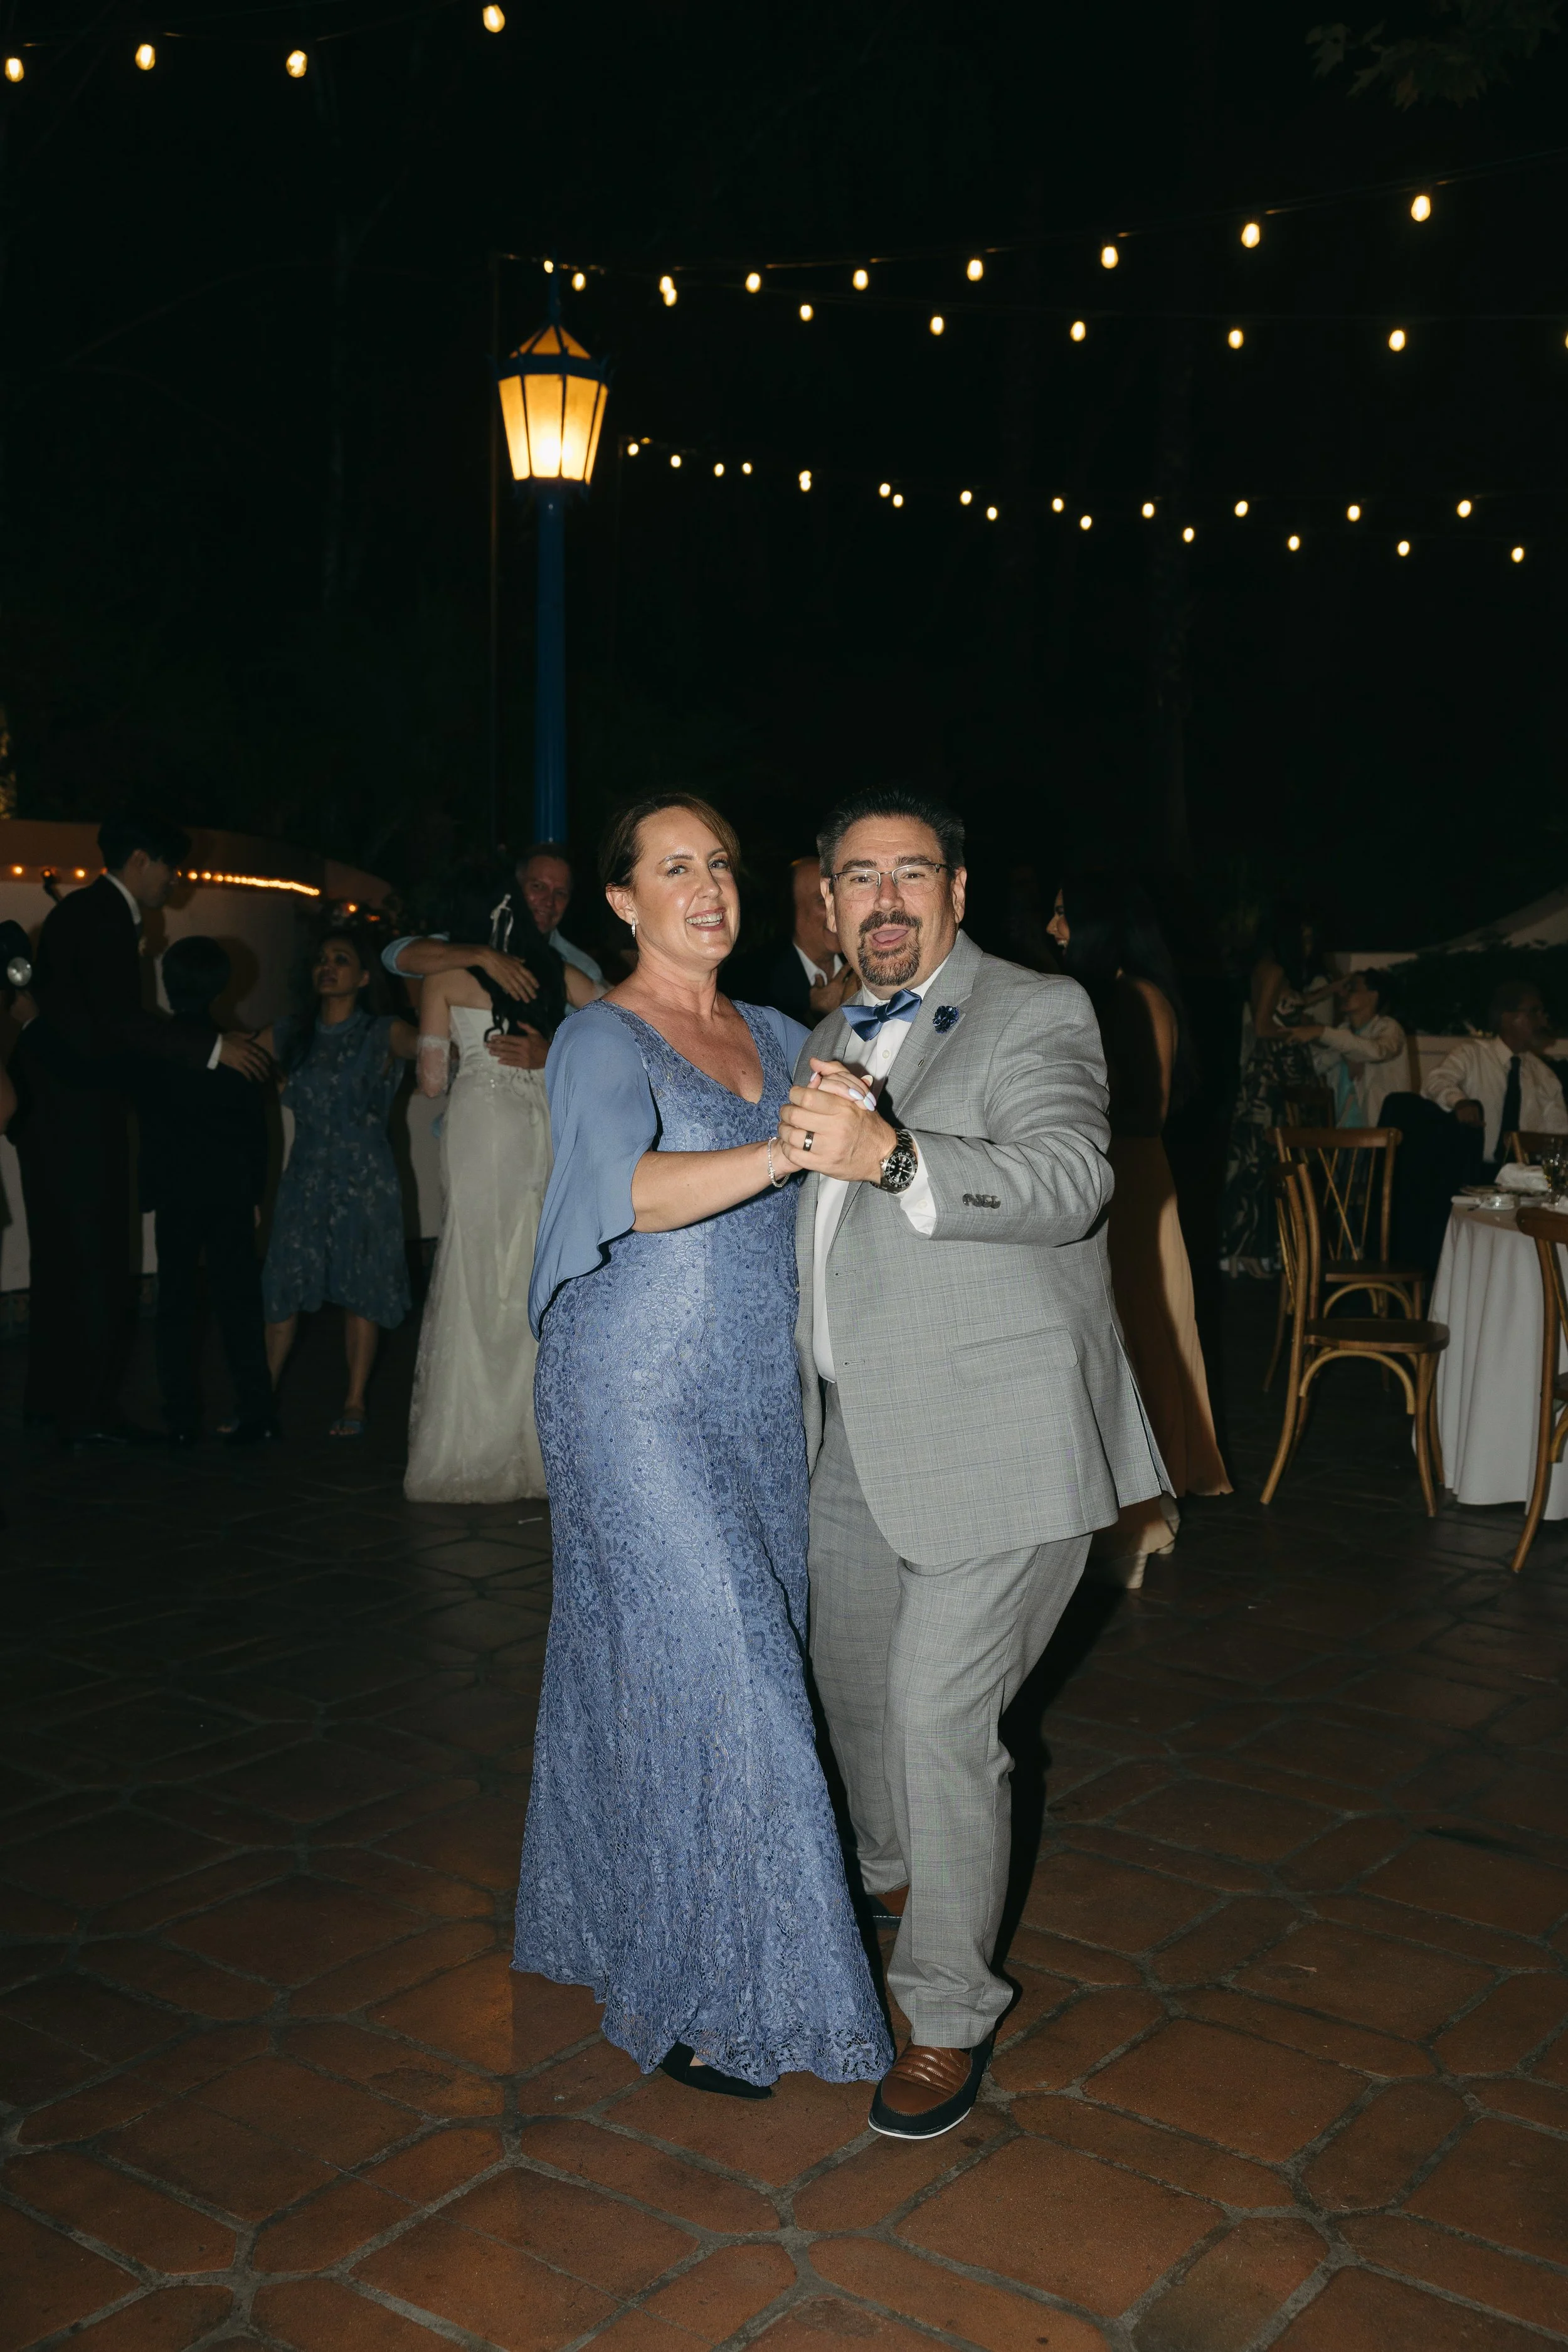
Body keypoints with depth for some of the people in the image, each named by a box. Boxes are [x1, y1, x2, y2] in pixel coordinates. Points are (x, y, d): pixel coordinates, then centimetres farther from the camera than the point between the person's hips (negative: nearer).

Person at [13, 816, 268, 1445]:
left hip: (58, 1102, 10)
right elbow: (123, 1020, -23)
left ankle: (50, 1396, 25)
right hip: (73, 1104, -10)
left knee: (60, 1252, 16)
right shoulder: (101, 916, -14)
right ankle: (89, 1413, -2)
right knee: (94, 1257, -6)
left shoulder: (87, 911, 16)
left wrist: (209, 1038, 16)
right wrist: (213, 1047, -19)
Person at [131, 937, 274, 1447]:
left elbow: (142, 1116, 0)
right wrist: (256, 1192, 10)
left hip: (174, 1193, -1)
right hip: (233, 1189, 1)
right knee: (238, 1300, 4)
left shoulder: (148, 1050, -5)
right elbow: (256, 1128, 3)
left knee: (175, 1304, 6)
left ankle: (181, 1419, 6)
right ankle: (255, 1412, 3)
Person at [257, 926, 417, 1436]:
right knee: (283, 1285, 1)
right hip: (306, 1178, 3)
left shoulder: (382, 1035, -4)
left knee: (361, 1289, 2)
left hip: (364, 1179, -3)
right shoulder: (289, 1035, 9)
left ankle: (355, 1403, 12)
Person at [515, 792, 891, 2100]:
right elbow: (630, 1187, -30)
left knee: (746, 1656, 14)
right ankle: (695, 1993, 10)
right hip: (642, 1404, -7)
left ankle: (636, 1927, 33)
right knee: (697, 1671, -6)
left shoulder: (775, 1036, 11)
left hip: (760, 1402, 7)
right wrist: (784, 1152, -43)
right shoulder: (603, 1042, -11)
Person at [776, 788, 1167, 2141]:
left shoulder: (1038, 1014, -9)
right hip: (855, 1438, 8)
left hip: (995, 1438, -8)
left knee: (940, 1713, -8)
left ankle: (951, 2015, 11)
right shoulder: (829, 1042, 15)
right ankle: (898, 1876, 51)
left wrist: (891, 1155, -41)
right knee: (854, 1678, 22)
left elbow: (1066, 1182, -28)